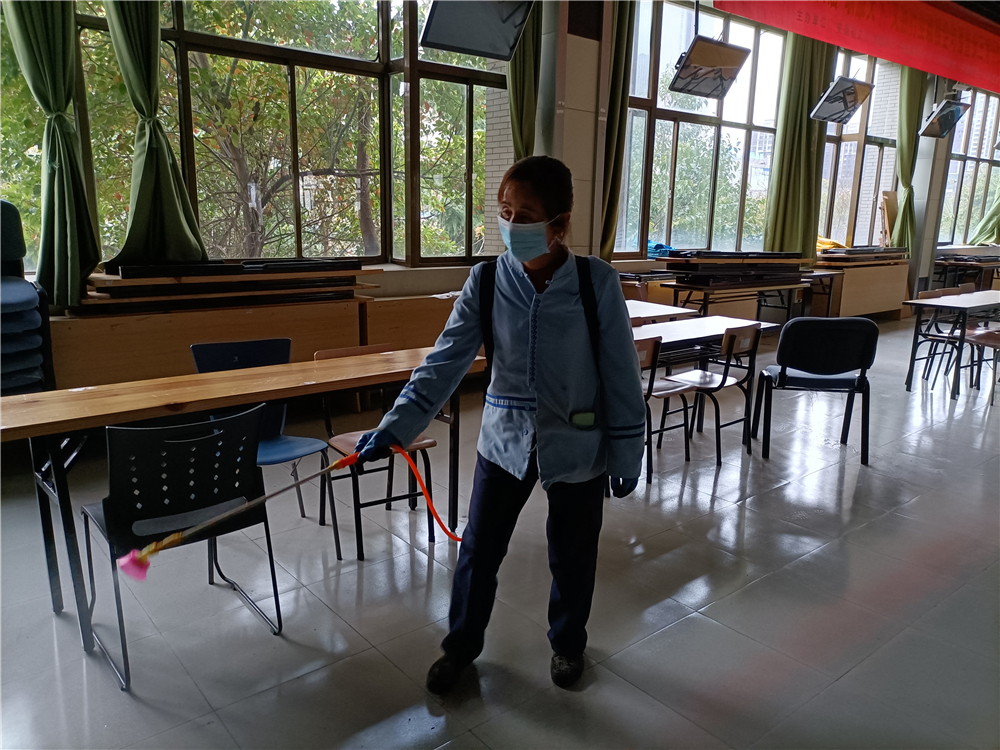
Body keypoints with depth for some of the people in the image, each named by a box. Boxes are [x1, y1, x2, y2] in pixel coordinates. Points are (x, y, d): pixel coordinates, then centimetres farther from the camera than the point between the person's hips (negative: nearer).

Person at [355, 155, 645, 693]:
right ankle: (461, 644, 39)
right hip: (504, 441, 2)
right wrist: (395, 426, -22)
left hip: (577, 447, -1)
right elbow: (446, 361, -12)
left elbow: (621, 375, -9)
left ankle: (567, 642, 46)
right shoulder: (486, 281, -9)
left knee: (572, 556, 17)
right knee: (478, 551, 13)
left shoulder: (598, 283, -15)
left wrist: (626, 454, -4)